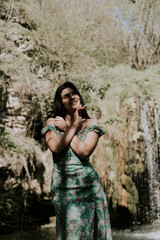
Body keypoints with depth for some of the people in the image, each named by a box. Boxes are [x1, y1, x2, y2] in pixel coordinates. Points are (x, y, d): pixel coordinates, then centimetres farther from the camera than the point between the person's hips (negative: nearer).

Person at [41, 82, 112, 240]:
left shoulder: (91, 123, 3)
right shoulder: (52, 123, 6)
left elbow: (84, 151, -13)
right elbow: (55, 146, -14)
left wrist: (65, 128, -5)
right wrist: (75, 125, -6)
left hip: (88, 185, 0)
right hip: (62, 187, 1)